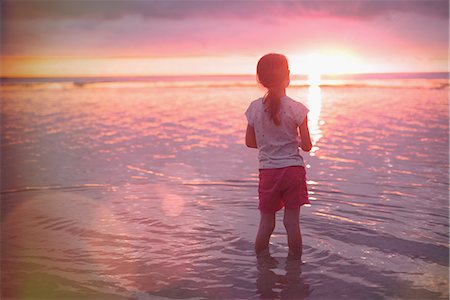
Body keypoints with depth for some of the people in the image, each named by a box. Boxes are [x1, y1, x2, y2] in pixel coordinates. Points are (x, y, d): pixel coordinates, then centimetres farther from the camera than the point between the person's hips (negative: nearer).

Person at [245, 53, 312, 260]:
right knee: (292, 222, 9)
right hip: (293, 169, -2)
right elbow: (306, 146, -7)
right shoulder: (296, 109, -11)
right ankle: (295, 261, 20)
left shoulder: (254, 108, -4)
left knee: (266, 223, 13)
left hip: (267, 172, 2)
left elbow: (250, 142, 6)